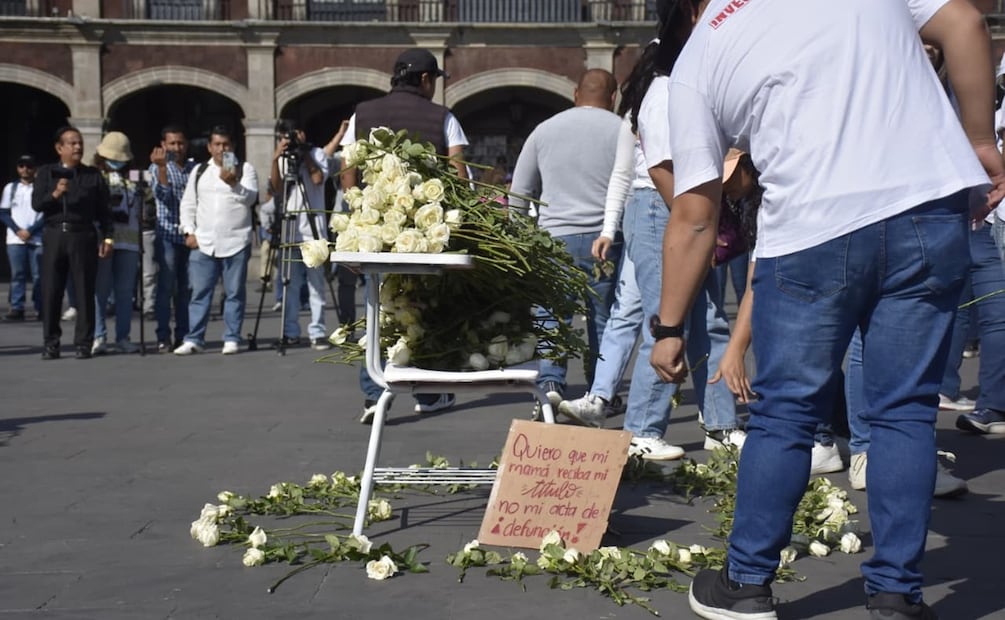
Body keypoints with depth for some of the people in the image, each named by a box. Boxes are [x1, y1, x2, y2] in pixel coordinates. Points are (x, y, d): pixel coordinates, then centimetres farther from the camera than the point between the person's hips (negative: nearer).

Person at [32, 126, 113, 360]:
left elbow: (103, 209, 9)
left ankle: (83, 343, 4)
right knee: (51, 292, 0)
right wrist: (54, 194, -16)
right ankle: (51, 343, 7)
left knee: (84, 292, -1)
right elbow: (36, 204, 2)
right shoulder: (46, 173, 11)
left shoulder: (93, 175, 10)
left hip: (83, 236, 0)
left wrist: (107, 237, 0)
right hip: (54, 235, 0)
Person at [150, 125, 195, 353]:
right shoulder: (157, 168, 3)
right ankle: (163, 337, -4)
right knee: (166, 287, -6)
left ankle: (183, 335, 11)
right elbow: (162, 193, -13)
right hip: (168, 234, -3)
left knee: (185, 288, 5)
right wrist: (161, 167, -24)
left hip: (190, 235, 3)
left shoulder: (195, 168, 13)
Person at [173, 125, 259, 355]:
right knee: (200, 292, 2)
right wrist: (189, 231, 3)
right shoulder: (199, 171, 15)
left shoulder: (245, 169, 6)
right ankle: (194, 339, 5)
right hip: (203, 242, 2)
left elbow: (250, 197, -8)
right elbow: (187, 204, 14)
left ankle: (232, 339, 8)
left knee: (234, 293, 2)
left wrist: (232, 183, -24)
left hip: (236, 243, -2)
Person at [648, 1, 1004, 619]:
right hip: (932, 208, 2)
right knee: (904, 411, 10)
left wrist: (670, 328, 17)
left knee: (783, 417, 12)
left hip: (812, 232, -2)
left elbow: (694, 219, 9)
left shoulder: (697, 58, 11)